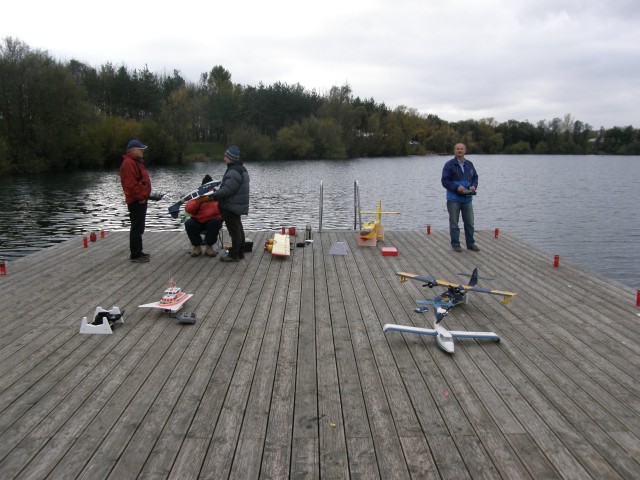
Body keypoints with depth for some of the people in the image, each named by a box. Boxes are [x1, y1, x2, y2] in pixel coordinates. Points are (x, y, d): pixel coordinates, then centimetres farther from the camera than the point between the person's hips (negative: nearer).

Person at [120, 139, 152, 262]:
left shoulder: (136, 162, 19)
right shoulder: (129, 163, -15)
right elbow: (131, 183, -23)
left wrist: (144, 196, 20)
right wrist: (140, 197, -19)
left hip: (140, 200, 11)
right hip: (136, 201, -11)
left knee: (139, 227, 14)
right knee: (137, 228, -8)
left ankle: (138, 252, 22)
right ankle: (135, 255, -5)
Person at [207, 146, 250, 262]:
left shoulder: (234, 172, -22)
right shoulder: (241, 169, 13)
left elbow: (227, 190, -27)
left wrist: (214, 194, -18)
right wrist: (217, 192, 13)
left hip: (231, 207, -11)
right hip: (237, 205, 11)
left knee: (234, 230, -5)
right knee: (238, 229, 16)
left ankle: (234, 255, 1)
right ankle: (240, 252, 25)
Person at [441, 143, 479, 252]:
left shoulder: (469, 164, 10)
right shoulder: (449, 165, -5)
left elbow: (475, 177, 16)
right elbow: (445, 181, -9)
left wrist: (473, 186, -4)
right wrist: (456, 187, -20)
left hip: (467, 198, 4)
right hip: (453, 199, -4)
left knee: (469, 222, 9)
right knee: (454, 223, 2)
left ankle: (470, 243, 20)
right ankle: (455, 244, 11)